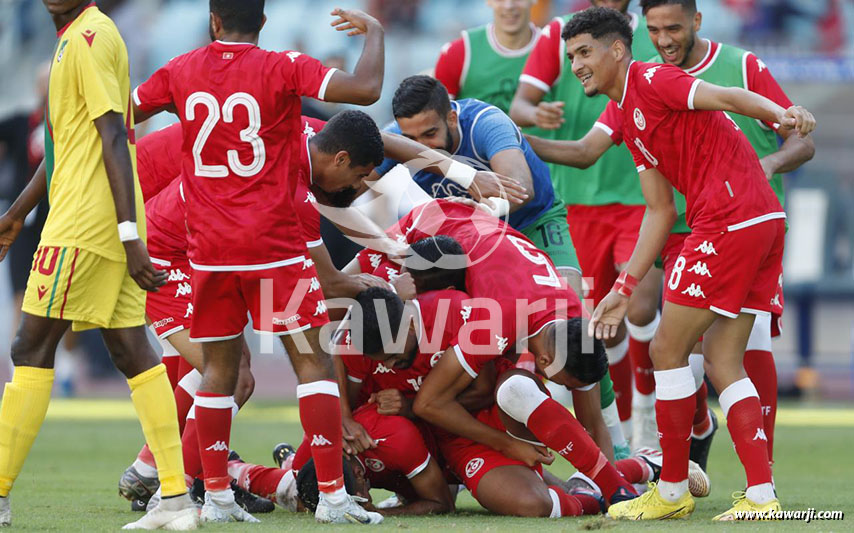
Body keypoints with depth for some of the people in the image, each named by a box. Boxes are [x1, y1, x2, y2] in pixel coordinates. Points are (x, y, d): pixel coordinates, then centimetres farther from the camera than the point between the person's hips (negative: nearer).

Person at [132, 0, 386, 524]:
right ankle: (333, 495, -6)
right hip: (274, 245, -4)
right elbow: (365, 89, -18)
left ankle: (217, 496, 10)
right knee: (313, 362, -1)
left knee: (219, 368, 12)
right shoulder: (284, 68, -9)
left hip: (208, 247, 4)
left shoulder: (180, 72, 4)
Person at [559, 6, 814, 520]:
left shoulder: (651, 80, -5)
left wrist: (780, 113, -41)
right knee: (722, 360, 10)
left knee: (667, 350, -1)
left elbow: (725, 97, -21)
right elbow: (660, 211, 23)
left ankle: (673, 492, 7)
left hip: (729, 221, -10)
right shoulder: (622, 115, 23)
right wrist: (624, 289, 20)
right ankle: (762, 493, 4)